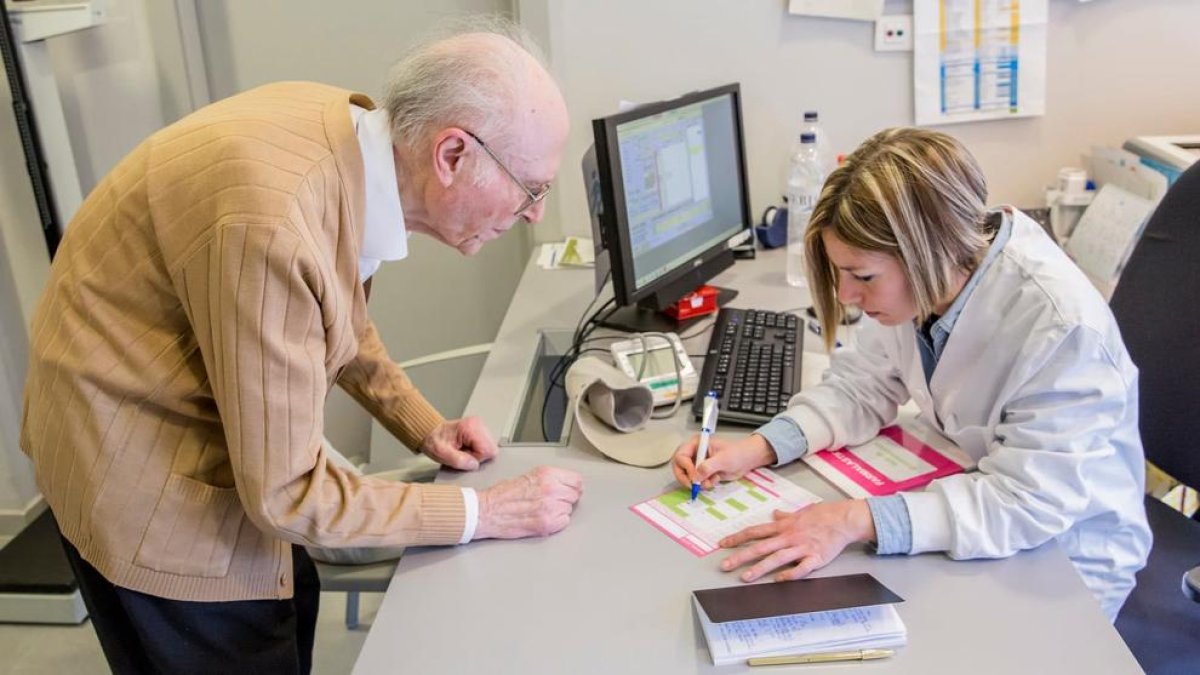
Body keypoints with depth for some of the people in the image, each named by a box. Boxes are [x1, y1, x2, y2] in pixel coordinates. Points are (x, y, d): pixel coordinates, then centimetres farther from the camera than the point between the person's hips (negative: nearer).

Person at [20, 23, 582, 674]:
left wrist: (424, 426, 3)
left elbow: (340, 319, 9)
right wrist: (484, 512, -20)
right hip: (134, 458, -8)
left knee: (289, 606, 21)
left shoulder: (347, 127, -10)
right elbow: (285, 493, -27)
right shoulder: (274, 226, -37)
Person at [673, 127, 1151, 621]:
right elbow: (863, 385, -2)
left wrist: (856, 520, -39)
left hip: (1068, 558, -5)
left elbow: (1030, 503, -32)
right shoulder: (923, 280, -15)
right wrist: (756, 449, -17)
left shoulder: (1061, 326, -34)